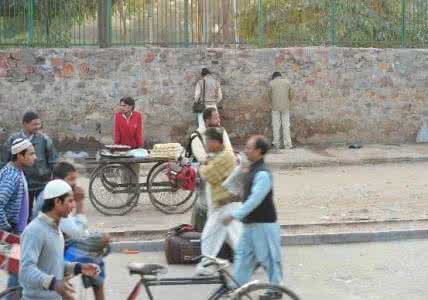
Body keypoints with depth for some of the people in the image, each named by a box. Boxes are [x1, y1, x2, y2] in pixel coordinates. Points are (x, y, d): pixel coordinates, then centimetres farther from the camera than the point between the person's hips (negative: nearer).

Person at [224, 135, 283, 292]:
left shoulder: (263, 174, -22)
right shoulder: (253, 170, 8)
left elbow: (254, 200, -26)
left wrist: (234, 215, -24)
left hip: (263, 224, -9)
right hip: (250, 223, 9)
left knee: (268, 257, 3)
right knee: (242, 254, 10)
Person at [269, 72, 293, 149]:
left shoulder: (271, 83, -1)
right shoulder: (287, 81, 4)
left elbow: (270, 95, 4)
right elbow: (291, 95, 4)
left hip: (275, 107, -1)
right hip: (285, 107, 1)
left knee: (276, 126, 5)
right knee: (286, 125, 4)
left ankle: (277, 144, 5)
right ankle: (288, 144, 1)